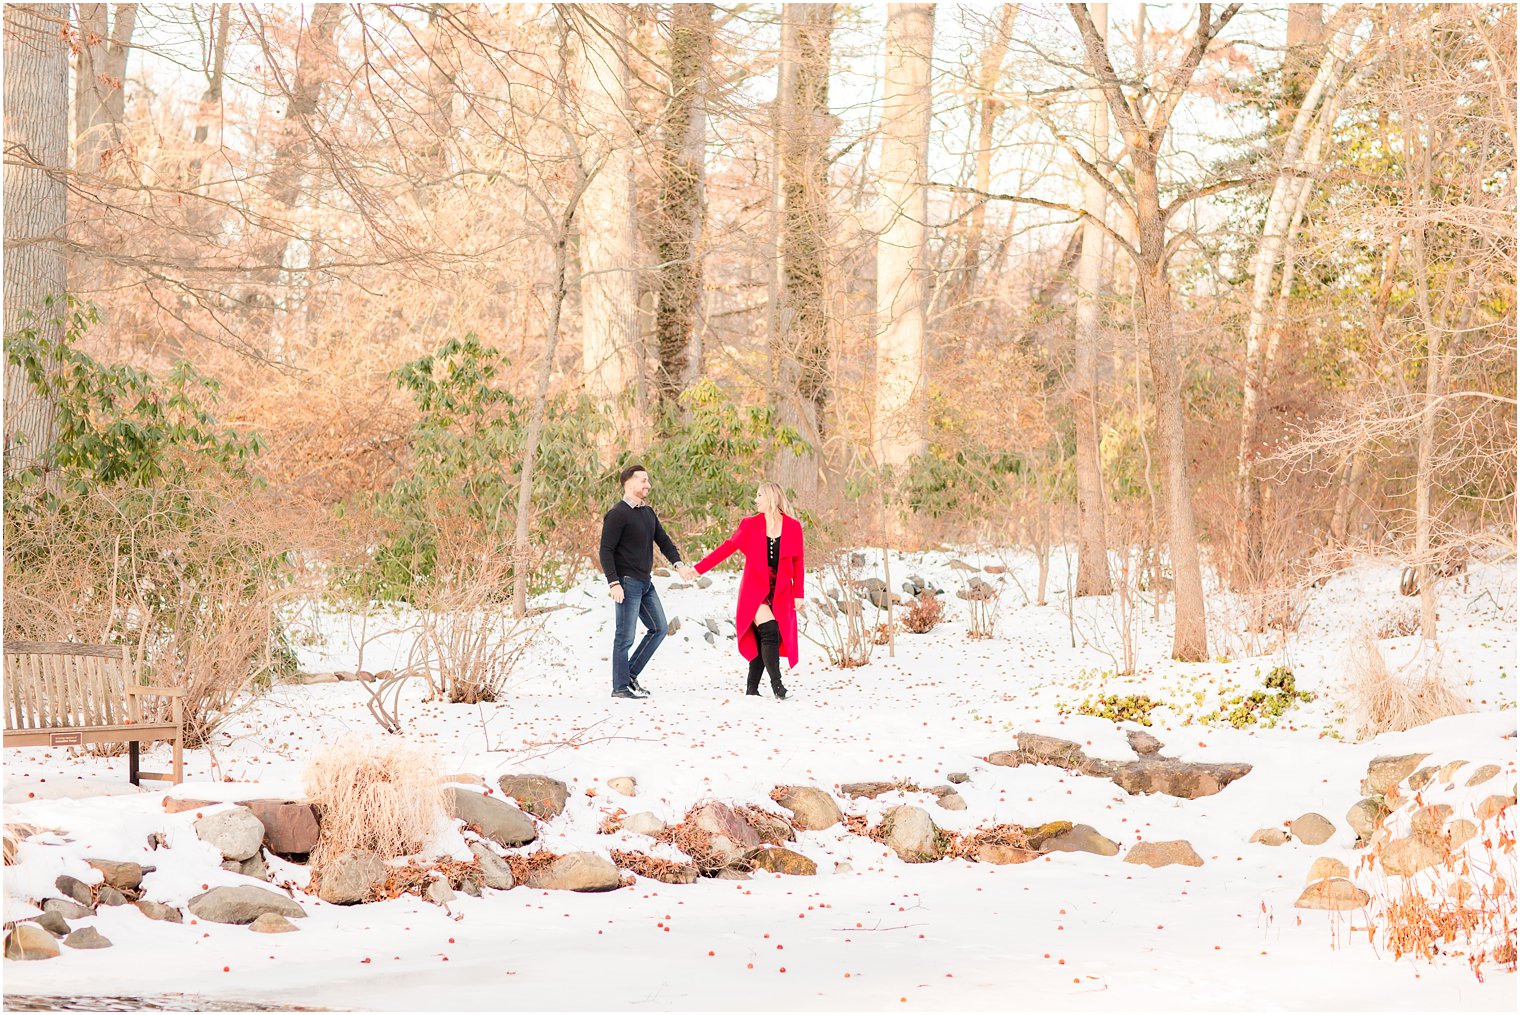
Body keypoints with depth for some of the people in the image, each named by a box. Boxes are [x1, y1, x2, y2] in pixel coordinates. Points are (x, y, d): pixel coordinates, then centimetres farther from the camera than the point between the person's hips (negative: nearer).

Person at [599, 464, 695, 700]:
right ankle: (620, 687, 2)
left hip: (645, 583, 9)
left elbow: (663, 541, 12)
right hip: (627, 583, -9)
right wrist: (613, 583, -22)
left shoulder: (648, 513, 15)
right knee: (625, 636, -5)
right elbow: (606, 551, -14)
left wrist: (678, 565, -5)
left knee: (658, 629, 12)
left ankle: (630, 674, 18)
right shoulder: (618, 514, -12)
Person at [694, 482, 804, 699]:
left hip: (780, 595, 1)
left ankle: (752, 687, 9)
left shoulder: (793, 527, 3)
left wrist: (798, 593, 3)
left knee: (763, 641, 0)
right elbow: (727, 548, 3)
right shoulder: (750, 525, 2)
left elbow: (797, 563, 7)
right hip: (755, 591, -1)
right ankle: (776, 683, -19)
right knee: (769, 632, -19)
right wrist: (698, 569, -1)